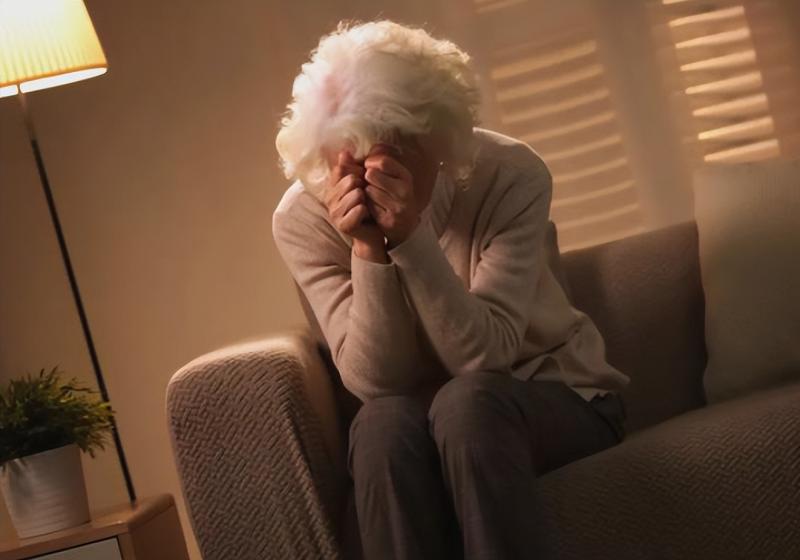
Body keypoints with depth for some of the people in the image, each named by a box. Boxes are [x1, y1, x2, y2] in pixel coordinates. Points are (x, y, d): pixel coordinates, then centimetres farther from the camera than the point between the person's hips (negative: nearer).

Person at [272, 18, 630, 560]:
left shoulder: (511, 173, -20)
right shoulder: (302, 218, -15)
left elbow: (483, 356, -24)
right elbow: (374, 381, -18)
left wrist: (410, 236, -37)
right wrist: (369, 249, -32)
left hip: (559, 394, -1)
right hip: (418, 419, 2)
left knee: (467, 400, -35)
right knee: (384, 421, -34)